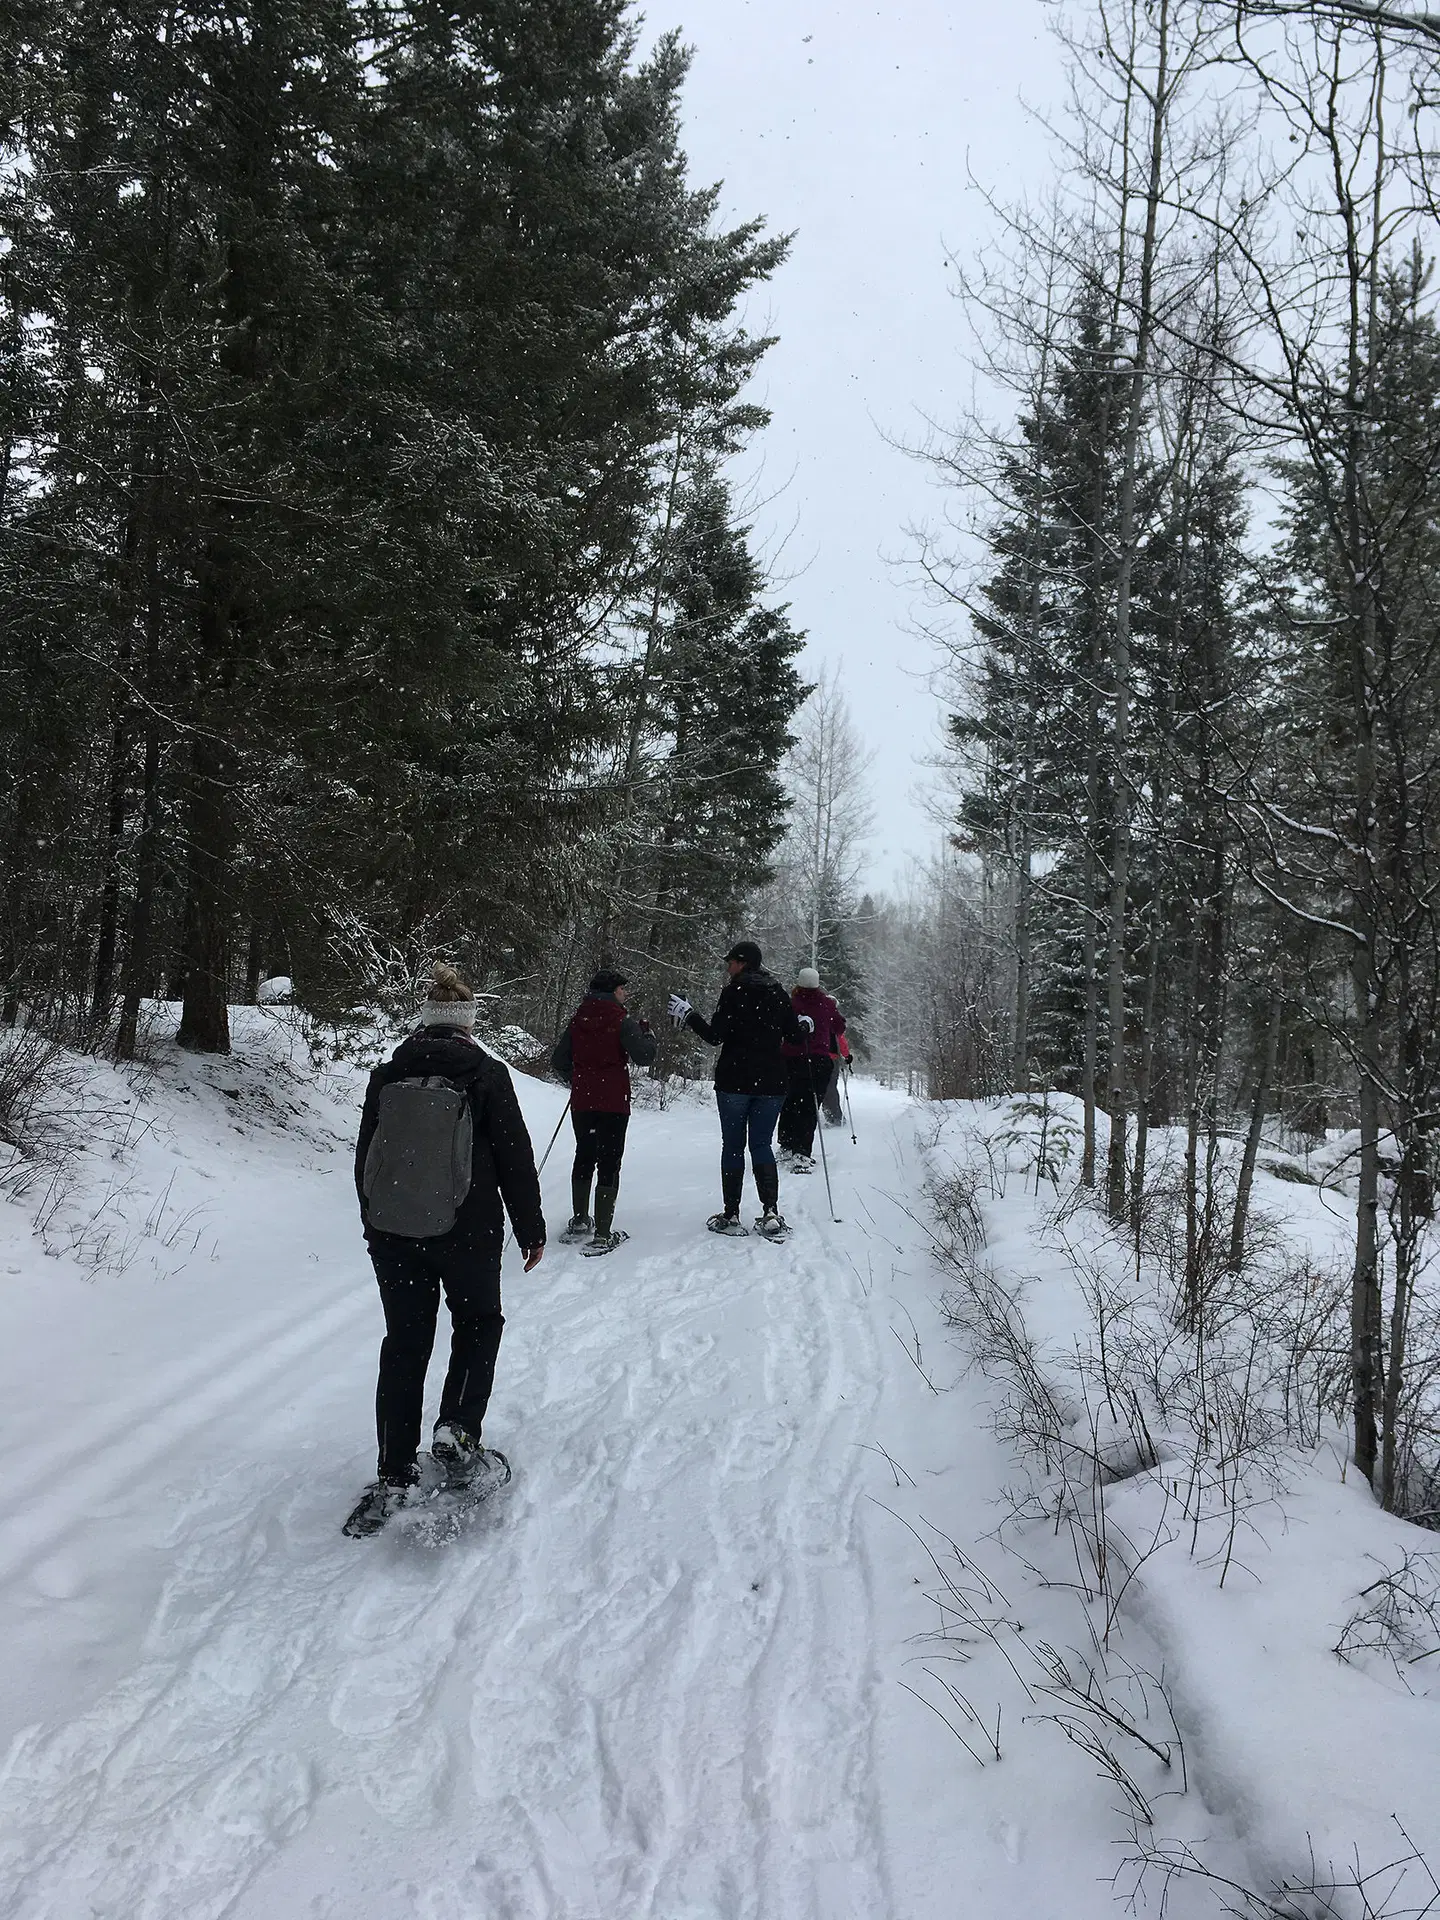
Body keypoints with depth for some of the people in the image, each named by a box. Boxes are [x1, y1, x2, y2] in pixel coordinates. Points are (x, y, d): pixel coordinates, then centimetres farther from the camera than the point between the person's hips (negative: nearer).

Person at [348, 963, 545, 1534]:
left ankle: (393, 1475, 12)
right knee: (478, 1324, 21)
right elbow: (515, 1159, -5)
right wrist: (531, 1230, 6)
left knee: (404, 1343, 11)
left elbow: (364, 1159, 10)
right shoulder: (487, 1075, -7)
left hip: (392, 1234, 3)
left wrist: (375, 1222, 23)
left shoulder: (386, 1077, 3)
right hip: (467, 1232, -3)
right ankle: (457, 1428, 6)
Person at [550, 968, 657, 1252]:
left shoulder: (578, 1019, 6)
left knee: (584, 1157, 21)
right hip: (613, 1103, -5)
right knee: (609, 1164, -1)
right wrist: (648, 1035, 3)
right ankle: (602, 1235, -5)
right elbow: (643, 1057, -16)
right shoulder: (623, 1021, -10)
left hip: (581, 1103, 5)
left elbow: (558, 1060, 9)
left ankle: (579, 1222, 31)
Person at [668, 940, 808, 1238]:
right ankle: (771, 1213, -2)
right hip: (771, 1082, 4)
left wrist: (688, 1015, -3)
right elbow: (796, 1036, 8)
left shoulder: (734, 992, -8)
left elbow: (715, 1036, -13)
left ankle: (731, 1215, 6)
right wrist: (805, 1025, 30)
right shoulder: (779, 993, 6)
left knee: (733, 1146, 6)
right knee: (762, 1145, 10)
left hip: (734, 1082, -4)